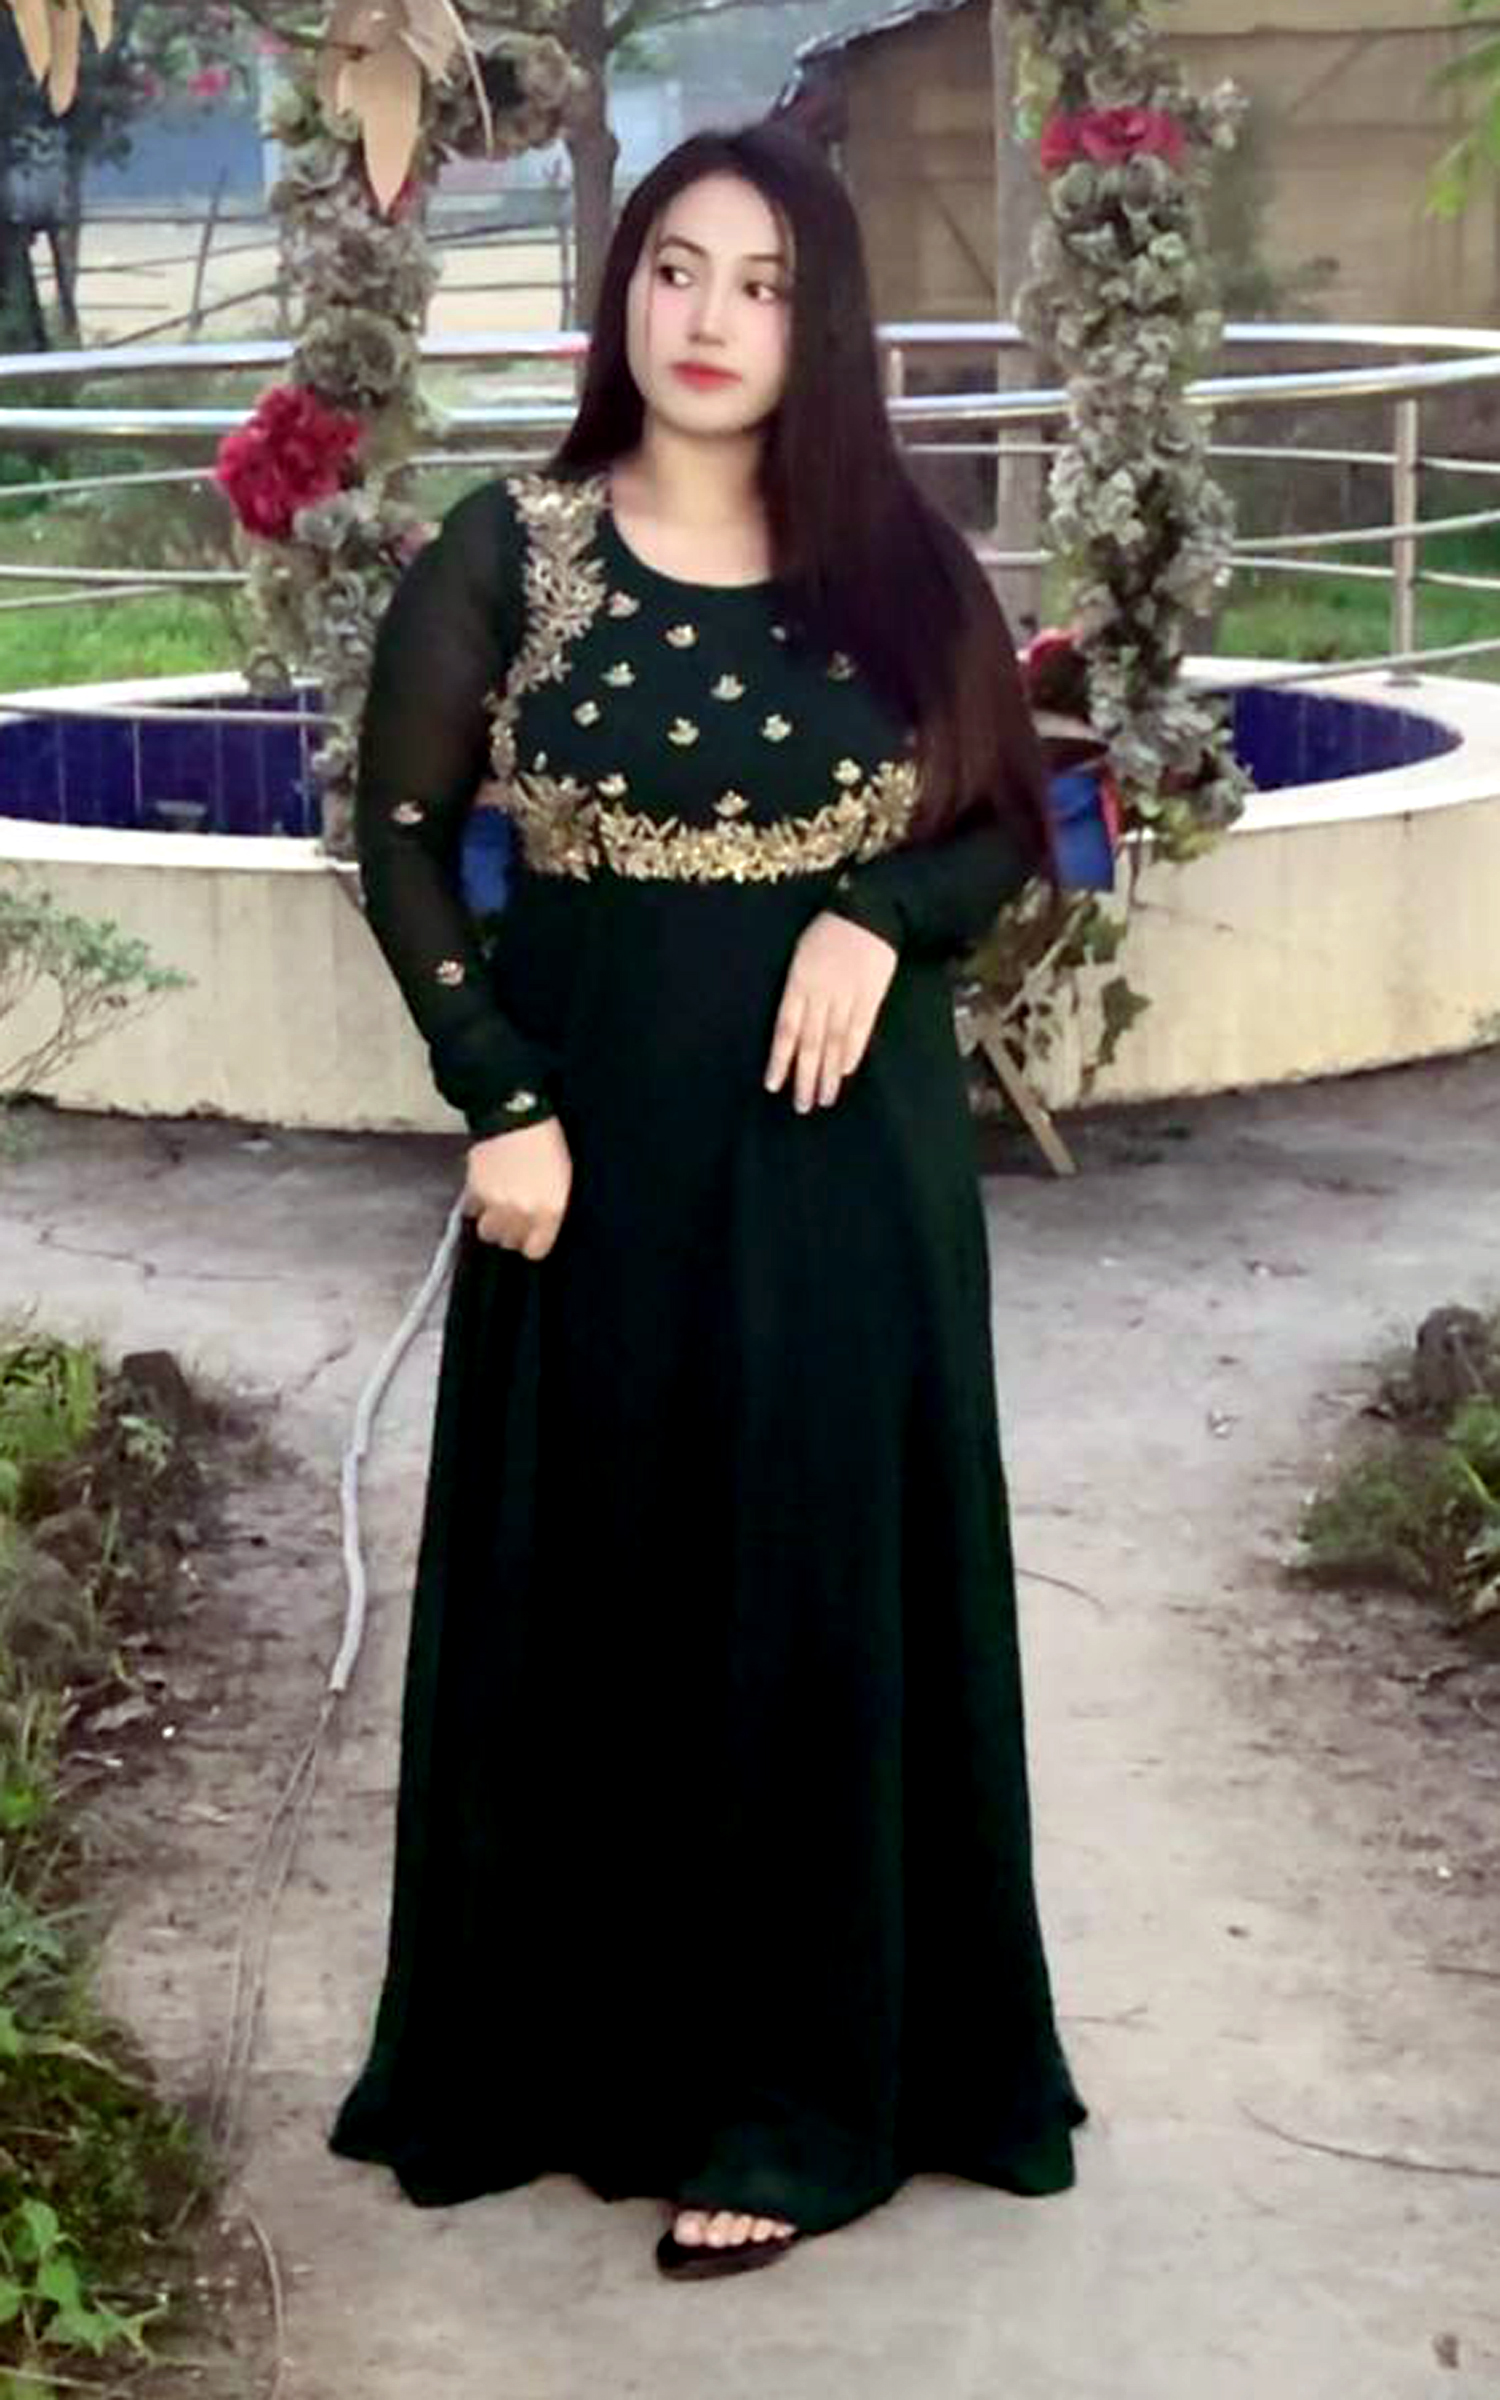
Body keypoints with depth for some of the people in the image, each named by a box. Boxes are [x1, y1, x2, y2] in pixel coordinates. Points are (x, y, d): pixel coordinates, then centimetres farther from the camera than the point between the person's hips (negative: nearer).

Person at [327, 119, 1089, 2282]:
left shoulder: (899, 560, 2)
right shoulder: (510, 548, -2)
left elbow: (1009, 823, 8)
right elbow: (404, 837, -1)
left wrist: (881, 920, -13)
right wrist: (499, 1101, -10)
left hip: (846, 1140, 1)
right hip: (605, 1129, 0)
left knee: (819, 1590, 3)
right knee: (591, 1595, 7)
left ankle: (787, 2095, 14)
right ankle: (580, 2053, 22)